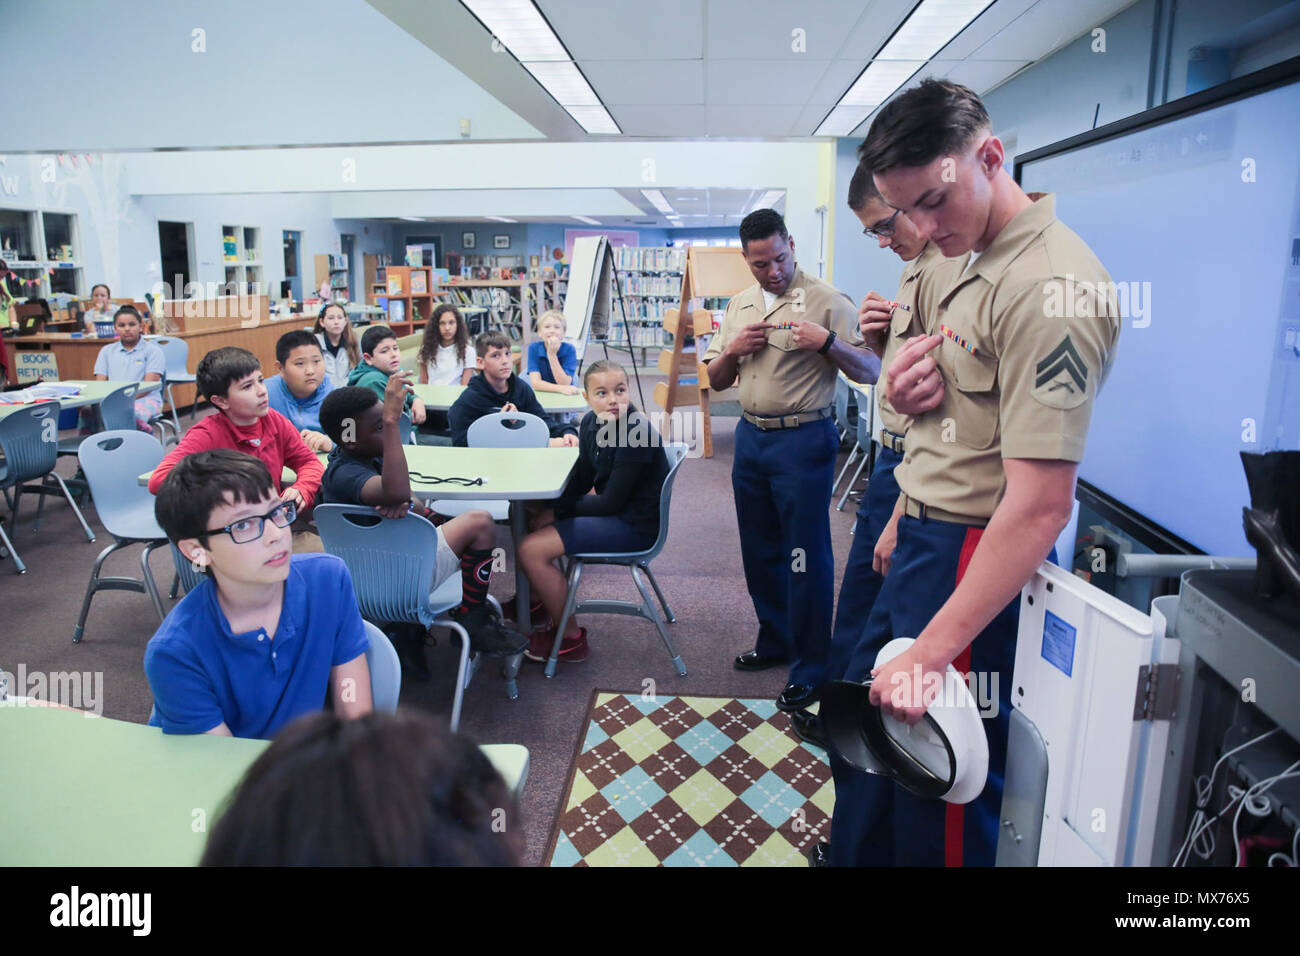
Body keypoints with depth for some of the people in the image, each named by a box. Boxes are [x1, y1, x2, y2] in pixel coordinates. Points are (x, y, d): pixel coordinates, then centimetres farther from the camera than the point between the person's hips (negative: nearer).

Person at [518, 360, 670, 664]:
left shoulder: (635, 434, -25)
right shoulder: (592, 423, 1)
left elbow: (610, 503, -22)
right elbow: (582, 479, 10)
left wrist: (558, 511, -12)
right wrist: (550, 506, -7)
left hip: (635, 525, -9)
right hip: (613, 511, 9)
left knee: (532, 550, -15)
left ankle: (571, 639, 1)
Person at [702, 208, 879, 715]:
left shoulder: (827, 300, -7)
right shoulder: (738, 306, 12)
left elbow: (870, 371, -10)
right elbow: (716, 380, 16)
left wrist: (827, 342, -26)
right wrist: (733, 350, -4)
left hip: (803, 440, -6)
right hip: (750, 438, 7)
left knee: (806, 556, -1)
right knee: (760, 549, 16)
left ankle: (810, 667, 12)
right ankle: (775, 641, 34)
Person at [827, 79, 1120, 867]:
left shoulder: (1049, 283, -21)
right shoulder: (970, 265, 10)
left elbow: (1040, 506, -26)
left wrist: (931, 650, -23)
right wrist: (905, 395, -4)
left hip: (977, 559, -10)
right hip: (926, 537, 10)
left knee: (940, 799, 5)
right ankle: (853, 852, 47)